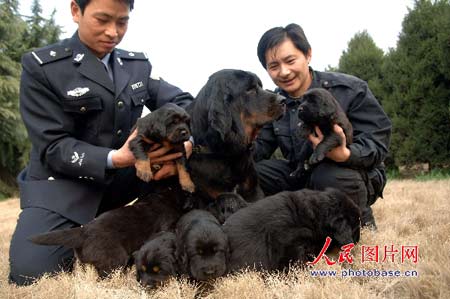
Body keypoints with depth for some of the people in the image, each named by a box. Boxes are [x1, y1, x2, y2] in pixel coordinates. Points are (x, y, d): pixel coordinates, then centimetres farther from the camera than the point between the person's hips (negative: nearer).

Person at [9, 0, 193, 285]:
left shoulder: (138, 64, 5)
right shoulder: (41, 66, -11)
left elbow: (181, 102, -2)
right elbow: (53, 147, -17)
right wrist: (115, 159, -34)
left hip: (123, 176, 4)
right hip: (63, 181, -4)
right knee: (31, 270, -26)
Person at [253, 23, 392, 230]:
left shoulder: (350, 89, -15)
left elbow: (377, 144, -20)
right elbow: (259, 149, -7)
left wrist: (344, 154, -43)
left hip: (351, 175, -4)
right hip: (301, 176, 5)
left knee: (329, 175, -39)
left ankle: (362, 224, -6)